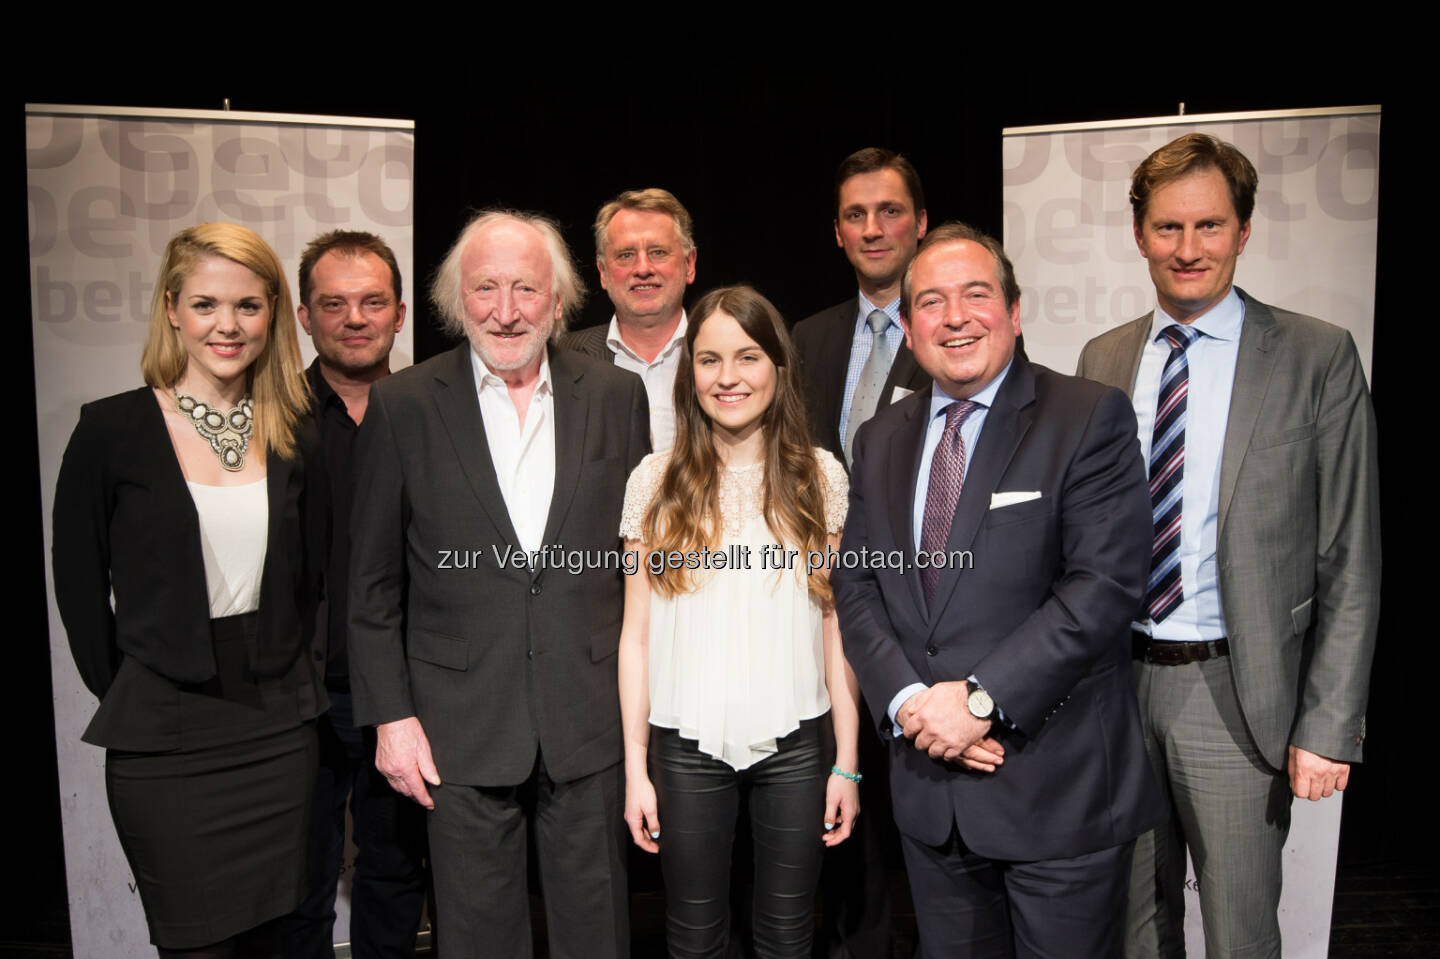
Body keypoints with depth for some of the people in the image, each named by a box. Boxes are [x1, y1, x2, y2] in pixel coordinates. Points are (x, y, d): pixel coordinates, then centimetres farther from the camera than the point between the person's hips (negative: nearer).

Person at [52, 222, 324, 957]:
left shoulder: (294, 434, 3)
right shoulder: (111, 429, -7)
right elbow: (78, 579, 0)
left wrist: (281, 672, 7)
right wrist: (120, 692, 2)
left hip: (276, 727, 3)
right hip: (164, 741, -3)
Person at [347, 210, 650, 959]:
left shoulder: (617, 396, 0)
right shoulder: (402, 406, -4)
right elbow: (373, 584, 0)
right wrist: (389, 715, -3)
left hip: (591, 720, 1)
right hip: (462, 726, -1)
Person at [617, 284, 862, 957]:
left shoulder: (820, 476, 1)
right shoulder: (655, 480, -1)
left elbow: (837, 625, 2)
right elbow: (636, 632, 1)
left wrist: (846, 761, 1)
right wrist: (635, 766, -1)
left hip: (795, 745, 0)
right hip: (686, 746, 0)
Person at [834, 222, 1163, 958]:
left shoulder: (1091, 419, -8)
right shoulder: (880, 440, 8)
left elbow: (1105, 583, -16)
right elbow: (855, 586, 5)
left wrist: (982, 697, -20)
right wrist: (905, 699, -11)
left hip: (1059, 786, -4)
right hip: (929, 785, 5)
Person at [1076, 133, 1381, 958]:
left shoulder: (1318, 358, -6)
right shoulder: (1104, 359, 5)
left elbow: (1351, 563, -6)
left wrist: (1330, 727, -10)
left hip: (1234, 694, -3)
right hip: (1115, 680, 3)